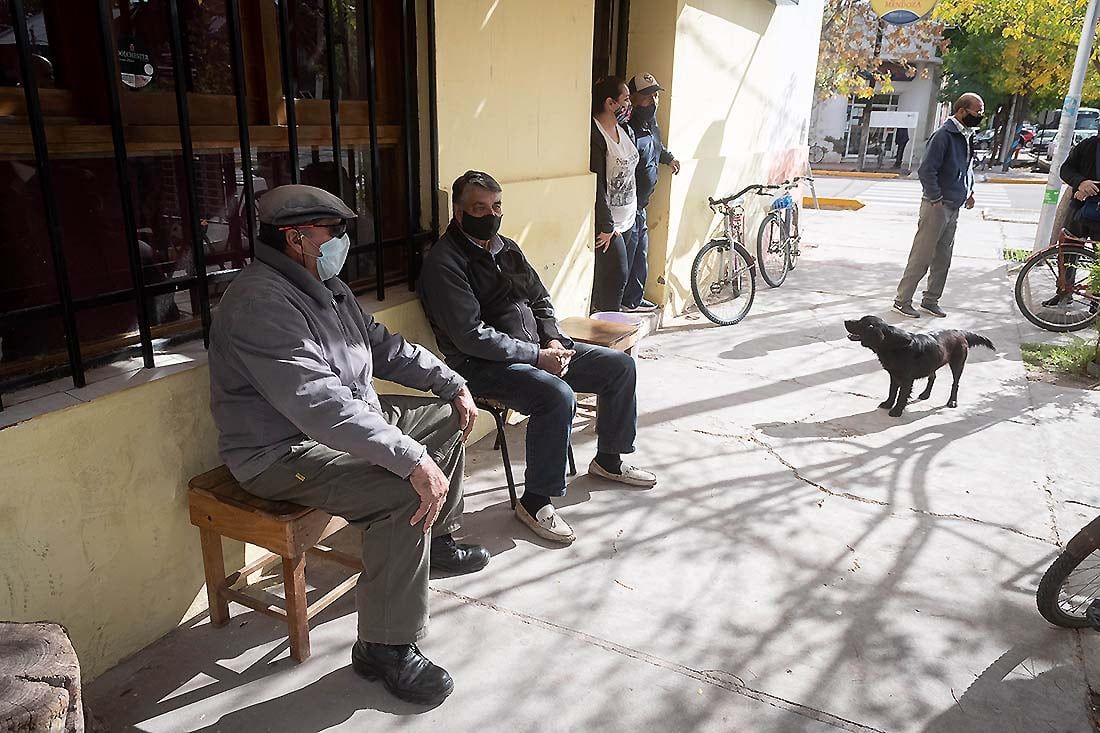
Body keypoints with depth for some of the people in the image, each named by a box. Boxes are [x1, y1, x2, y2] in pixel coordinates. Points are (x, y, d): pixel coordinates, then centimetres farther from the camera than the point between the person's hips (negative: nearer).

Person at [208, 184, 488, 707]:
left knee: (448, 418, 15)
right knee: (407, 492, -30)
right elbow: (320, 405, -36)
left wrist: (451, 384, 6)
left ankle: (439, 541, 31)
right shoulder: (262, 302, -25)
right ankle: (385, 647, -14)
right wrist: (414, 459, -41)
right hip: (282, 453, -10)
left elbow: (383, 345, 16)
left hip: (351, 419, 11)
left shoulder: (325, 287, 8)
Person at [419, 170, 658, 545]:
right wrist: (537, 356, -19)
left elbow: (540, 299, 18)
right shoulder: (445, 262, -14)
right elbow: (472, 336, -21)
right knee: (557, 395, -35)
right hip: (483, 365, -9)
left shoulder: (507, 249, 13)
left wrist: (553, 341, -2)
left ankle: (608, 460, 23)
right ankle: (535, 501, -17)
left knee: (621, 366, 5)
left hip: (539, 349, 9)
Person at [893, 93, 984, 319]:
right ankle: (902, 300, 2)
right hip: (937, 207, -9)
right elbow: (926, 170, -19)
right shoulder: (945, 135, -14)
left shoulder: (967, 136, 13)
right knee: (922, 256, -5)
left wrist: (969, 192, 16)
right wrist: (936, 198, -17)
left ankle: (931, 300, 22)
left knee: (943, 258, 12)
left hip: (954, 208, 9)